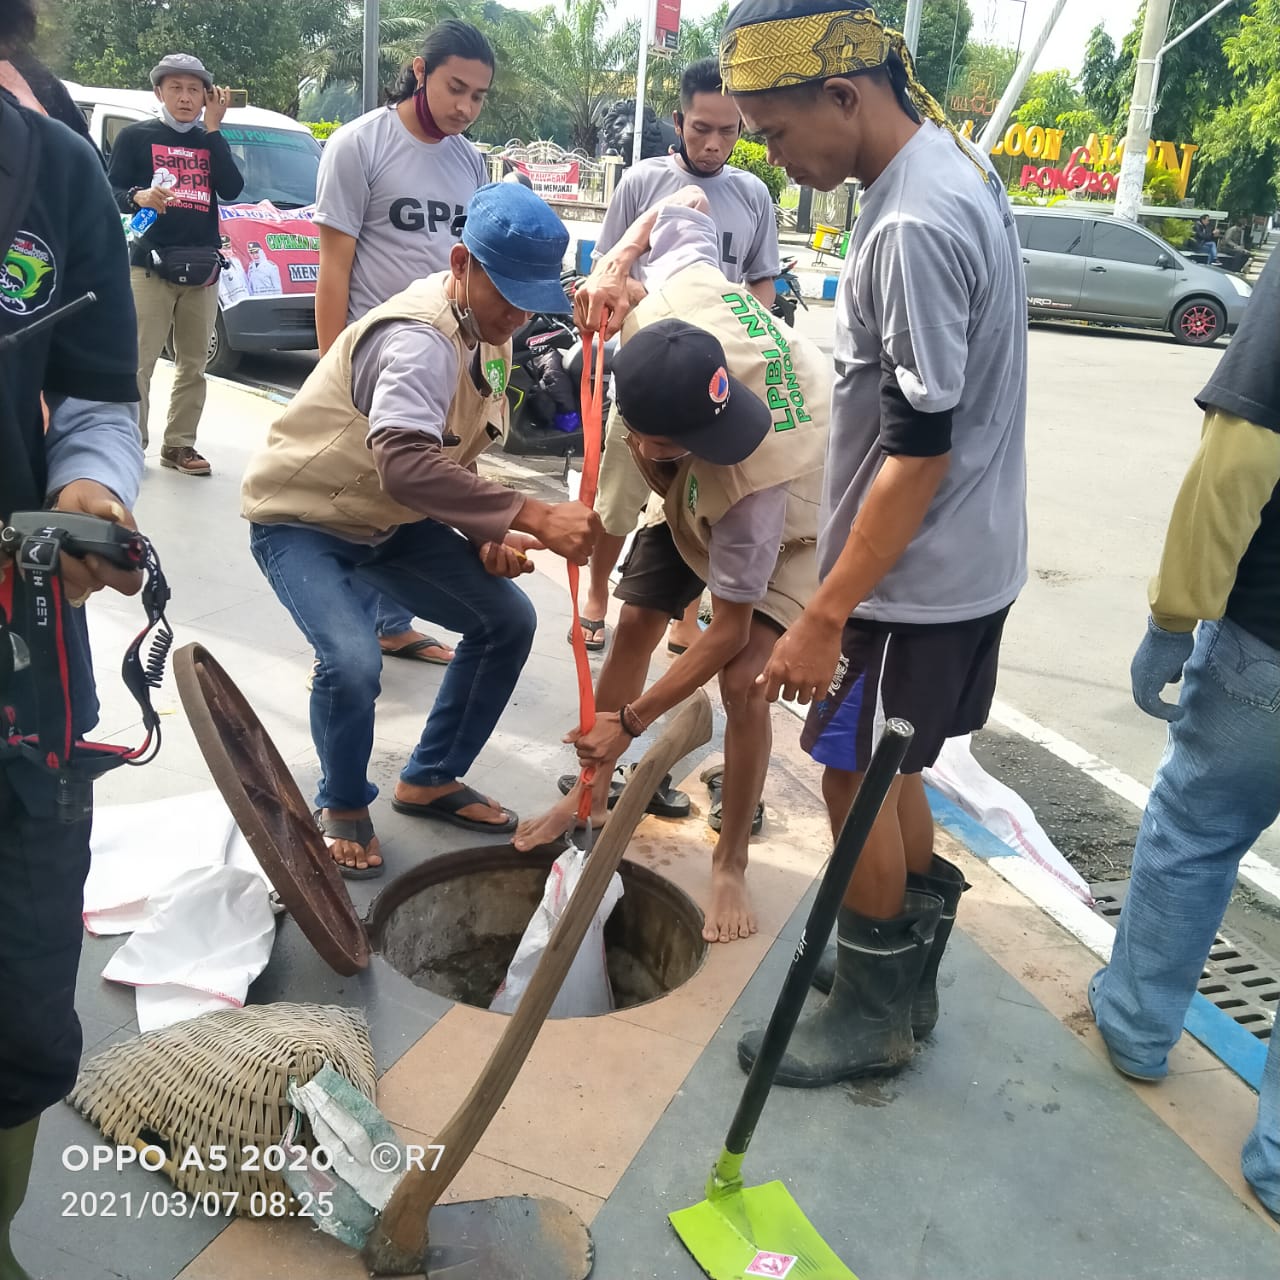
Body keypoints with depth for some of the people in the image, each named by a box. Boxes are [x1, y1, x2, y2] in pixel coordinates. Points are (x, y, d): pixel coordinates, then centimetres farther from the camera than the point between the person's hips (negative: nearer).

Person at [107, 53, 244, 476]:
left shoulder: (211, 141, 15)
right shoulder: (135, 136, 4)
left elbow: (231, 190, -2)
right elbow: (110, 191, 0)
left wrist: (213, 128, -3)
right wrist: (139, 197, -22)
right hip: (149, 264, -4)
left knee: (193, 363, 6)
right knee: (139, 361, -8)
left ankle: (179, 445, 14)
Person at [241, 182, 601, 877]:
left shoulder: (486, 333, 0)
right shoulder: (418, 338, -30)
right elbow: (405, 463, -48)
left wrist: (487, 534, -10)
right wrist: (532, 517, -54)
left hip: (390, 520, 9)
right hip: (300, 519, -8)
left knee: (507, 619, 1)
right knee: (352, 661, -29)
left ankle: (430, 779, 18)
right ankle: (343, 805, 3)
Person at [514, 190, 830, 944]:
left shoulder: (756, 483, -45)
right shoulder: (683, 285, -37)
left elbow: (729, 632, -32)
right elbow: (689, 202, -12)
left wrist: (630, 722, -25)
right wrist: (614, 266, -29)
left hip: (788, 520, -6)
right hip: (692, 487, 6)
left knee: (742, 681, -17)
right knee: (636, 624, 6)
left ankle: (731, 866, 4)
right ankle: (594, 795, 26)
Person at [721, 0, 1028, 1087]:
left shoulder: (914, 226, -25)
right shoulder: (953, 163, 7)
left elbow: (919, 453, -25)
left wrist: (825, 619, -22)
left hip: (915, 578, -9)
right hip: (966, 556, 10)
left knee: (856, 777, 5)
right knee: (888, 770, 20)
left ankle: (872, 1015, 23)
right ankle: (908, 968, 36)